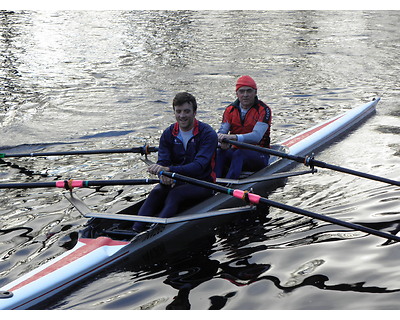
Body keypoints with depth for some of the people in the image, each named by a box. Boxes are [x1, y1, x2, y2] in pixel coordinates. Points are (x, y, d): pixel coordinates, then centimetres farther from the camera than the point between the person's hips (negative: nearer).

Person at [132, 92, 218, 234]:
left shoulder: (207, 134, -12)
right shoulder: (168, 134, 3)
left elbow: (199, 166, -25)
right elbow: (163, 162, -5)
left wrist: (169, 170, -39)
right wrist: (163, 176, -31)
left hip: (202, 184, -4)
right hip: (176, 181, 4)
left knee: (176, 193, -33)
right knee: (157, 192, -27)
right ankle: (135, 230, -42)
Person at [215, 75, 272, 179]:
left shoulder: (263, 110, -9)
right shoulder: (230, 110, 6)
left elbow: (257, 136, -23)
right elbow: (222, 131, -5)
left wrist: (234, 137, -39)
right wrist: (223, 143, -31)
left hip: (259, 156, -4)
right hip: (236, 150, 4)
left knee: (239, 154, -35)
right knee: (219, 153, -27)